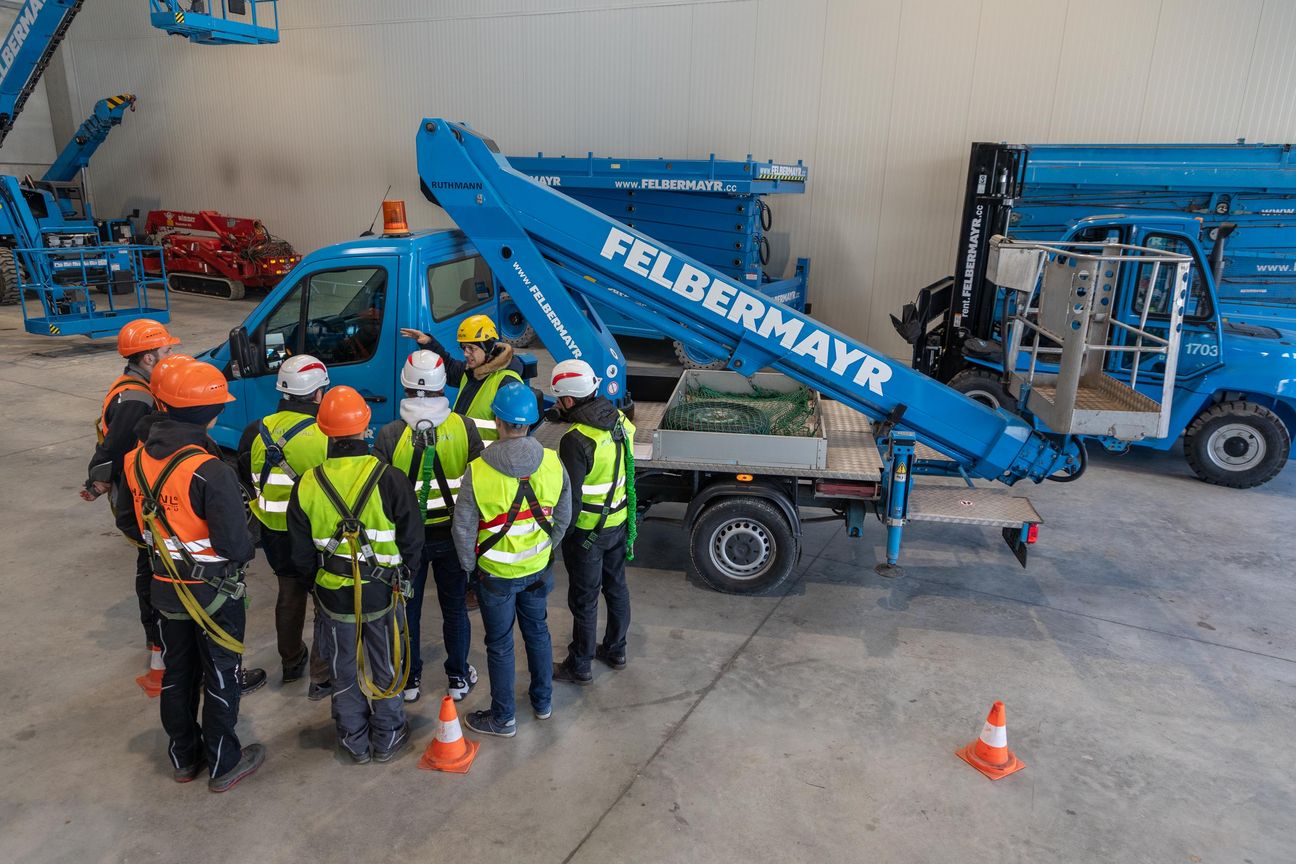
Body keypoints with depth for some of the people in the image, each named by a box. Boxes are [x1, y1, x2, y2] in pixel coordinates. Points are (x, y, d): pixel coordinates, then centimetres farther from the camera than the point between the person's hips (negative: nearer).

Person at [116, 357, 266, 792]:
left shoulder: (136, 460, -6)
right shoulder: (210, 471, -29)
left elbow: (128, 522, 8)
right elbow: (236, 545, -28)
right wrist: (246, 551, -6)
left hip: (165, 588, 6)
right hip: (214, 592, -6)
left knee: (177, 673, 22)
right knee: (220, 678, 12)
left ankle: (184, 756, 39)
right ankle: (223, 764, 27)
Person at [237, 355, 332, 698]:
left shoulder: (257, 431, -6)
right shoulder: (329, 435, -22)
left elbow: (248, 479, 7)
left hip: (274, 531, 5)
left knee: (289, 594, 24)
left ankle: (291, 662, 40)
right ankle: (321, 677, 15)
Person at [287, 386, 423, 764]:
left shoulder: (307, 485, -12)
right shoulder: (390, 480, -19)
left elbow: (301, 555, -2)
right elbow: (413, 542, -11)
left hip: (333, 595, 2)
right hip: (383, 592, -1)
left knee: (345, 671, 20)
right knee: (386, 667, 18)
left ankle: (355, 743, 36)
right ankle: (387, 739, 34)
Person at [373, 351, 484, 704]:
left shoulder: (389, 435, -17)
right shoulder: (464, 427, -13)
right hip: (452, 533, 1)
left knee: (407, 608, 18)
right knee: (455, 607, 17)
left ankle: (409, 679, 32)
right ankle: (458, 678, 30)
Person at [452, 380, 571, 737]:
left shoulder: (477, 472, -24)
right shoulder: (553, 463, -13)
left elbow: (463, 529, -16)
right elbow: (563, 517, -1)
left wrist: (471, 566, 2)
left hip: (496, 574, -4)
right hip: (537, 569, 4)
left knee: (500, 644, 13)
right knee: (537, 630, 24)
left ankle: (503, 718, 29)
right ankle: (543, 701, 41)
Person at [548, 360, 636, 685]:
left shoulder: (575, 441, -28)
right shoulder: (620, 421, -5)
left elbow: (570, 498, -23)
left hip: (588, 531, -7)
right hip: (619, 522, 7)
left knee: (584, 599, 9)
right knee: (616, 587, 22)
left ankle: (579, 667, 25)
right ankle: (615, 650, 41)